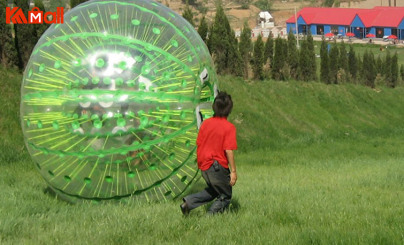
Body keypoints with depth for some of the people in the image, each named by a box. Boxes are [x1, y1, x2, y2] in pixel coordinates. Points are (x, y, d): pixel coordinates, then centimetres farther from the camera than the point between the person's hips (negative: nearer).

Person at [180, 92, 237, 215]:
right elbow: (229, 150, -19)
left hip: (204, 165, 6)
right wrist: (233, 171, -13)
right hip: (218, 166, -6)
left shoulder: (205, 123, 2)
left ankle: (188, 202, 12)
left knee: (213, 190, 27)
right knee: (225, 197, 12)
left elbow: (198, 144, 8)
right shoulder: (229, 127, -14)